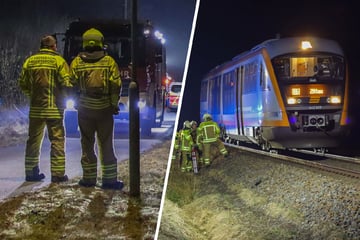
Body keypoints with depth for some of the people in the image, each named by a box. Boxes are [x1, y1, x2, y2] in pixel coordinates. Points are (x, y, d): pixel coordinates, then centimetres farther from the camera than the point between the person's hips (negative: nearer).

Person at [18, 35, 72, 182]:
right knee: (57, 140, 1)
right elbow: (66, 83, -13)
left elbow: (23, 84, 8)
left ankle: (31, 172, 16)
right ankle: (57, 174, -1)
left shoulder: (29, 61, 5)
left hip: (35, 108, 4)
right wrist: (64, 97, 6)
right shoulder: (58, 60, -7)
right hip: (54, 108, -4)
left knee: (34, 140, 12)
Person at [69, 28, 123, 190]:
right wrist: (114, 104, 3)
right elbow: (116, 85, -7)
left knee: (87, 144, 10)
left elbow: (72, 85, 1)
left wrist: (76, 102, 14)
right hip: (104, 109, -1)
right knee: (106, 145, 4)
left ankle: (89, 178, 12)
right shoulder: (109, 62, -4)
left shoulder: (76, 62, -1)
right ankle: (109, 179, 5)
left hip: (84, 109, 1)